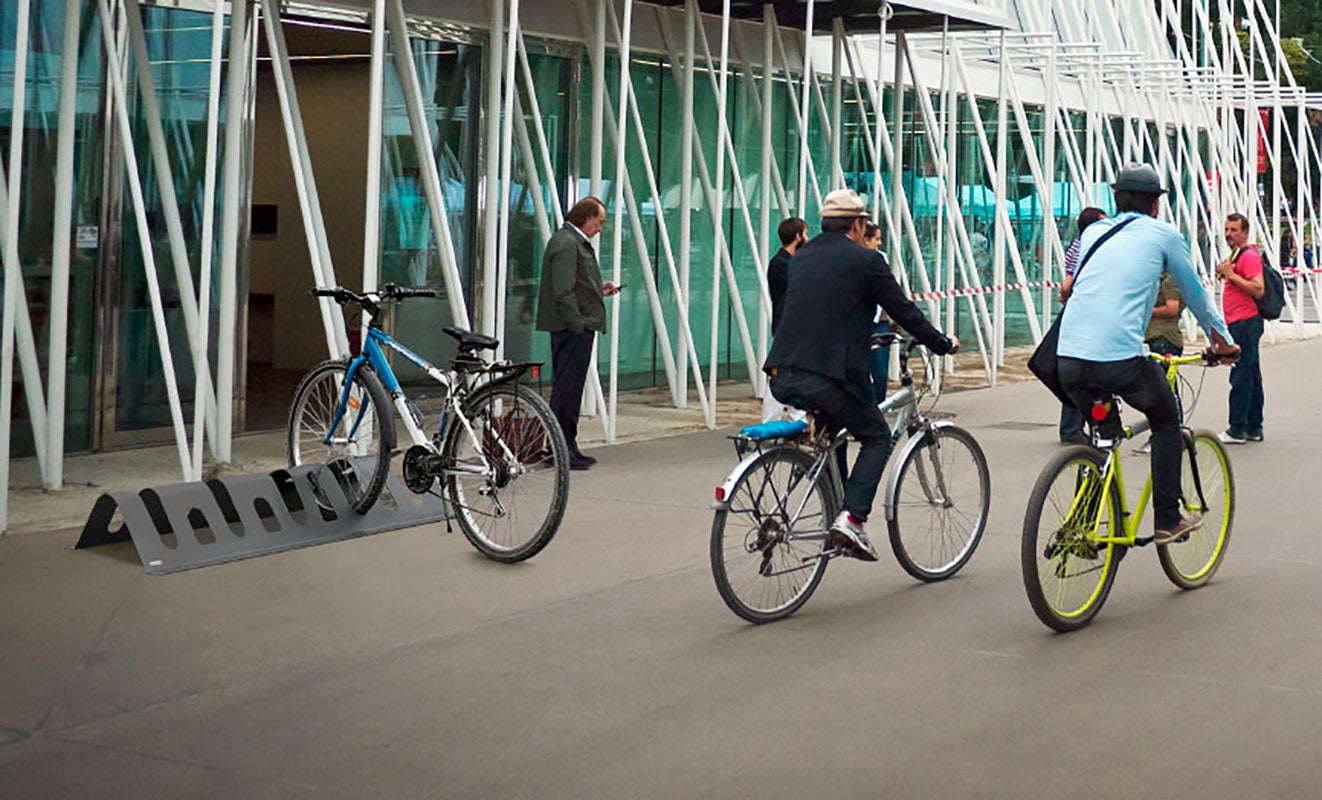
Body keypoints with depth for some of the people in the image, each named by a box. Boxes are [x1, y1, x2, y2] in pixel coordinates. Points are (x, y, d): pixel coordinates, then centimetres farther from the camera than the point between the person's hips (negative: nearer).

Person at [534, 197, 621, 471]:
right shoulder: (566, 243, -15)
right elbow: (563, 292, -20)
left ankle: (568, 447, 20)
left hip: (577, 328, 11)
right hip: (572, 328, -11)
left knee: (569, 388, 14)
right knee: (567, 389, -7)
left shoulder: (577, 242, 19)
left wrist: (599, 289, 16)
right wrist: (578, 324, -20)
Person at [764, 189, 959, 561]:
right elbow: (904, 311, 3)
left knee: (832, 428, 31)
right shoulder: (865, 260, -2)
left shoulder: (802, 257, 18)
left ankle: (835, 511, 27)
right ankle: (850, 519, -6)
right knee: (877, 437, 12)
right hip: (828, 377, -7)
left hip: (783, 379, 7)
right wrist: (943, 344, 19)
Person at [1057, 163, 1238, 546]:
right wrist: (1223, 340, 39)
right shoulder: (1163, 234, 10)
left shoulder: (1092, 233, 23)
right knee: (1166, 420, 21)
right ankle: (1168, 520, 20)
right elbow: (1195, 295, 22)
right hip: (1121, 356, -4)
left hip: (1068, 357, 5)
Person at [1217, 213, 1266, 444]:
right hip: (1239, 323, 11)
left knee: (1240, 376, -10)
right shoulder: (1237, 254, 21)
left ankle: (1237, 429, -9)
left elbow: (1258, 290, -23)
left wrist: (1231, 275, -20)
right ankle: (1254, 428, 18)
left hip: (1244, 322, -11)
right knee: (1251, 376, 13)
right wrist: (1225, 272, 18)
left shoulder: (1249, 256, -13)